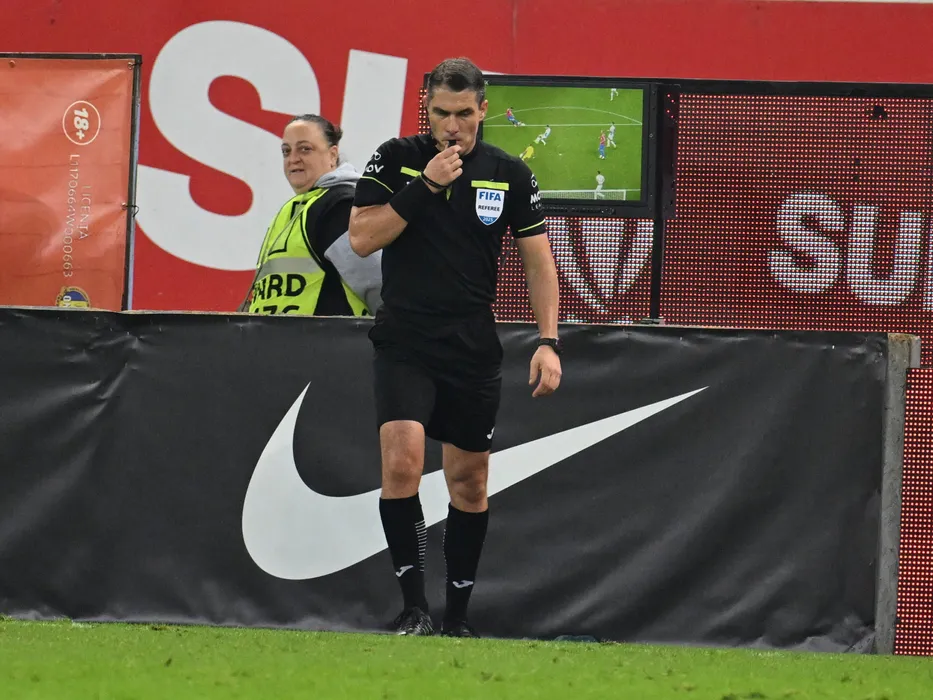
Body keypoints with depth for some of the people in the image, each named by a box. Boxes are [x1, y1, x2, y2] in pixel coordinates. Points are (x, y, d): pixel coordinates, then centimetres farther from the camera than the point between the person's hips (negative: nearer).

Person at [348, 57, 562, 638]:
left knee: (470, 481, 8)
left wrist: (548, 342, -4)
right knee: (402, 460, -21)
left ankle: (457, 618, 20)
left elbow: (539, 261, 6)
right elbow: (361, 238, -8)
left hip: (475, 350, 2)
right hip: (405, 344, -2)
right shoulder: (396, 159, -1)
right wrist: (424, 186, -16)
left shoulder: (510, 174, 2)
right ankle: (414, 607, -16)